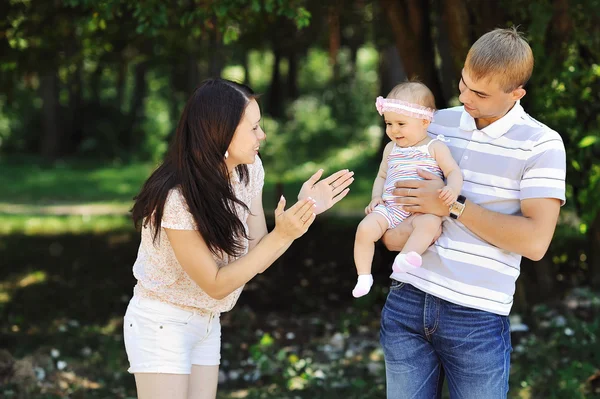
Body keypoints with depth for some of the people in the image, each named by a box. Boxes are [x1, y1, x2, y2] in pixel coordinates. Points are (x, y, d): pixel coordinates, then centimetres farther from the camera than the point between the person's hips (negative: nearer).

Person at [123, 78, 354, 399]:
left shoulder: (248, 170, -5)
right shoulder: (176, 198, -27)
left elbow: (256, 258, 0)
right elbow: (216, 284, -21)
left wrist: (304, 209, -11)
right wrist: (281, 235, -27)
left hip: (207, 324, 7)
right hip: (162, 325, -7)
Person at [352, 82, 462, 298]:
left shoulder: (435, 147, 3)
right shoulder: (391, 149, 19)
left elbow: (453, 172, -4)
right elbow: (382, 176, 27)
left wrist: (452, 190, -27)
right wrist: (376, 197, 7)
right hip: (389, 208, 4)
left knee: (429, 223, -38)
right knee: (365, 228, -21)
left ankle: (404, 259, -56)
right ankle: (364, 276, -13)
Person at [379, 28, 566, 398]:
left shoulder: (541, 144, -5)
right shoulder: (436, 124, 8)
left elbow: (535, 241, -14)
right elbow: (390, 179, 20)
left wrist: (453, 206, -15)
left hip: (477, 317, -4)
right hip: (407, 300, 4)